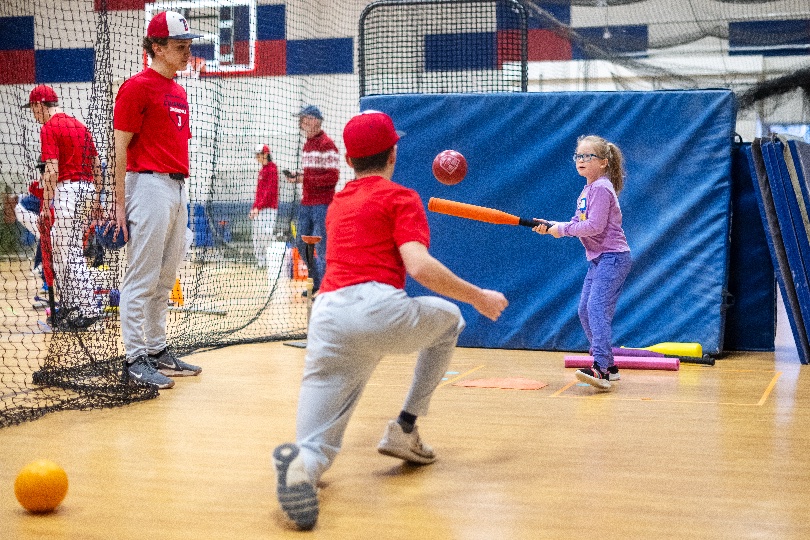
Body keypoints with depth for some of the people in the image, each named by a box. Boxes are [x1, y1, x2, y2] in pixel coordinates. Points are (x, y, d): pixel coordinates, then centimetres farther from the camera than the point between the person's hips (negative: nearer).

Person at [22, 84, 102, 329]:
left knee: (70, 253, -7)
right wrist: (96, 198, 20)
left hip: (67, 189, -9)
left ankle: (87, 309, -10)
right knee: (59, 249, 16)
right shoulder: (79, 125, 16)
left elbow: (52, 170, -16)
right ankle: (69, 306, 19)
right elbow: (97, 164, 16)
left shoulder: (49, 128, -8)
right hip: (86, 188, 9)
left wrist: (45, 205, -15)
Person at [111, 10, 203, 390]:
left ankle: (157, 351, 22)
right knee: (142, 279, -5)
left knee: (164, 280, 14)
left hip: (177, 188, 9)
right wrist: (120, 203, -14)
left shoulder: (178, 92, 17)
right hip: (150, 186, -9)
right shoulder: (137, 87, -8)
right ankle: (134, 359, 0)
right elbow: (120, 147, -10)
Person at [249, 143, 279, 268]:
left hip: (268, 208, -9)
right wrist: (254, 208, 16)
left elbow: (270, 191, -15)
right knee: (257, 240, 9)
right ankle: (261, 263, 14)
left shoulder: (272, 169, -8)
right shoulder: (262, 170, 19)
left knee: (266, 233, -21)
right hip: (258, 210, 9)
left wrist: (259, 207, -18)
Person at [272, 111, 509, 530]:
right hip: (377, 310, -5)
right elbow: (419, 266, -7)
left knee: (317, 446, 5)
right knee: (448, 318, 29)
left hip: (326, 319, 5)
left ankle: (303, 462, -35)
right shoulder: (400, 197, 8)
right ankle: (404, 429, 21)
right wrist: (478, 298, 2)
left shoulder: (337, 204, 28)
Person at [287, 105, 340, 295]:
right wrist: (298, 177, 8)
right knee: (302, 245, 15)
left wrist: (305, 179, -19)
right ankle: (316, 283, 27)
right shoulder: (307, 145, 16)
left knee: (321, 247, -9)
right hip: (306, 202, 10)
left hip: (322, 203, -10)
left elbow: (332, 177, -18)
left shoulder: (327, 145, -12)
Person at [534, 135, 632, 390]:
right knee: (585, 311, 10)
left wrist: (562, 229, -13)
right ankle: (608, 366, 17)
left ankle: (601, 368, -29)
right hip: (598, 259, 10)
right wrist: (551, 226, 2)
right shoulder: (588, 190, 16)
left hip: (612, 257, -10)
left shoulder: (601, 188, -13)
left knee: (597, 307, -21)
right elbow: (579, 224, 16)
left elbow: (594, 226, -21)